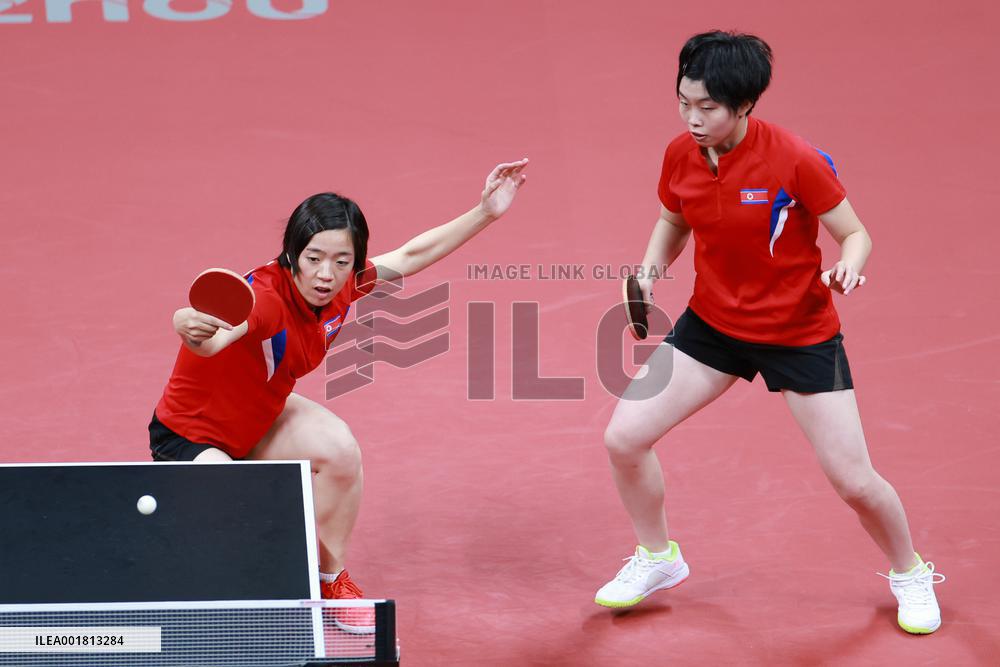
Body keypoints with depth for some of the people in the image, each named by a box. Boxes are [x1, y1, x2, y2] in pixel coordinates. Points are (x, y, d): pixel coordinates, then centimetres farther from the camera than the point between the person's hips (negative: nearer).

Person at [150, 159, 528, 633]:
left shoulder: (342, 289, -15)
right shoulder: (264, 297, -38)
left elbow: (409, 256, 3)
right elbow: (211, 340, -59)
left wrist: (485, 213, 0)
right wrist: (190, 326, -82)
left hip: (257, 418, 7)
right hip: (186, 436, -7)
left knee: (340, 450, -15)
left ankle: (328, 577, 12)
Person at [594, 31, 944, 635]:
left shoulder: (797, 160, -24)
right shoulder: (680, 155, -9)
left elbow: (855, 233, -13)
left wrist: (847, 267, -35)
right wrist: (650, 270, -7)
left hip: (801, 332, -4)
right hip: (713, 324, 4)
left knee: (854, 480, -4)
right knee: (625, 437, -4)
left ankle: (909, 573, 28)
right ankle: (658, 559, 24)